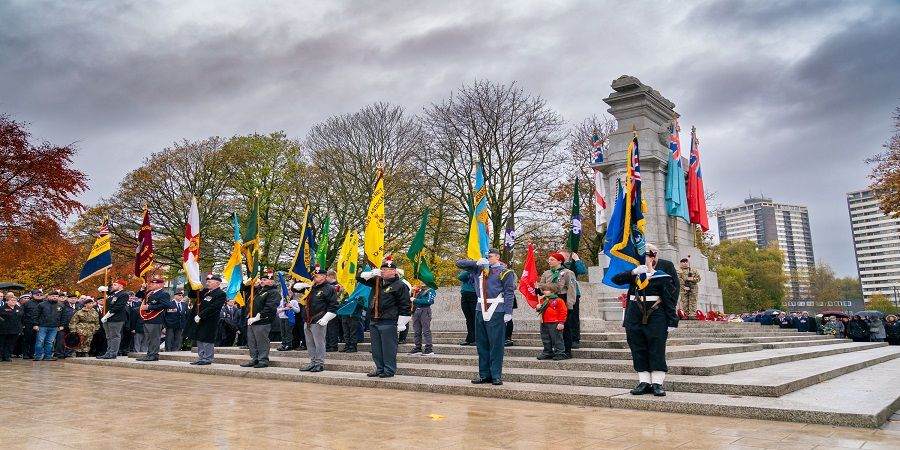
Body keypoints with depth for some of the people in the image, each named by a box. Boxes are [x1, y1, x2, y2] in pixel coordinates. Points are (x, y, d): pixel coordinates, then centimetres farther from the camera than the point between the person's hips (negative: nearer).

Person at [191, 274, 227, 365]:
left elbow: (212, 308, -19)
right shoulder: (206, 291, 13)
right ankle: (201, 358, 23)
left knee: (207, 341, -4)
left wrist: (200, 316, -20)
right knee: (200, 340, 14)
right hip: (200, 321, 9)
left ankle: (207, 359, 5)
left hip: (210, 322, -8)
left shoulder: (221, 294, -12)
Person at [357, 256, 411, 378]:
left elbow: (405, 306, -8)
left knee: (388, 348, -2)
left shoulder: (400, 285, -7)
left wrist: (401, 324, -11)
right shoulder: (376, 281, 14)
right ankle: (379, 369, 24)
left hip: (388, 323, -7)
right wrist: (371, 273, -1)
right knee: (376, 348, 13)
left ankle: (389, 370, 8)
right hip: (373, 322, 7)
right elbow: (359, 277, 18)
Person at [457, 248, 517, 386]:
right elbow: (459, 263, 14)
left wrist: (508, 312, -13)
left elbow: (509, 293, -5)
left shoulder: (505, 272, 0)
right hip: (480, 311, 6)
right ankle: (484, 374, 18)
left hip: (496, 312, -5)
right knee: (481, 344, 9)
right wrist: (477, 263, -1)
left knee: (496, 345, -3)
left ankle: (496, 376, 4)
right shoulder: (479, 269, 14)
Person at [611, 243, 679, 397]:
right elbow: (616, 279, -3)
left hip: (656, 317, -4)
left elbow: (669, 299, -5)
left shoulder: (662, 276, -3)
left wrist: (671, 321, -9)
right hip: (634, 317, 4)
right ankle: (644, 382, 15)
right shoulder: (634, 273, 10)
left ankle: (657, 383, 8)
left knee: (657, 350, 1)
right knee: (638, 350, 7)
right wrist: (633, 272, -15)